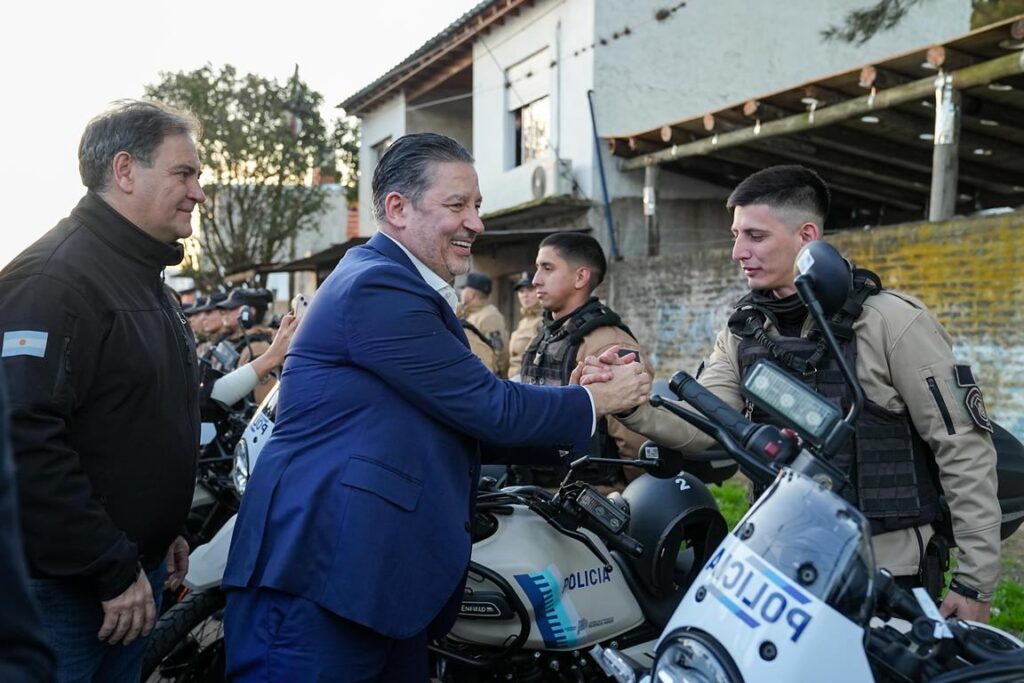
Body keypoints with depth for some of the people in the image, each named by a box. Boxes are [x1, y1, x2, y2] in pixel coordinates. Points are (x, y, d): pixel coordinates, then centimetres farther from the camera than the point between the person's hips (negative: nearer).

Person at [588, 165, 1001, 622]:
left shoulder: (890, 320, -12)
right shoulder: (743, 329, 6)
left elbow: (964, 448, -10)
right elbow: (702, 426, -5)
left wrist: (975, 582, -10)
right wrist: (633, 404, -25)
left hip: (889, 577, -5)